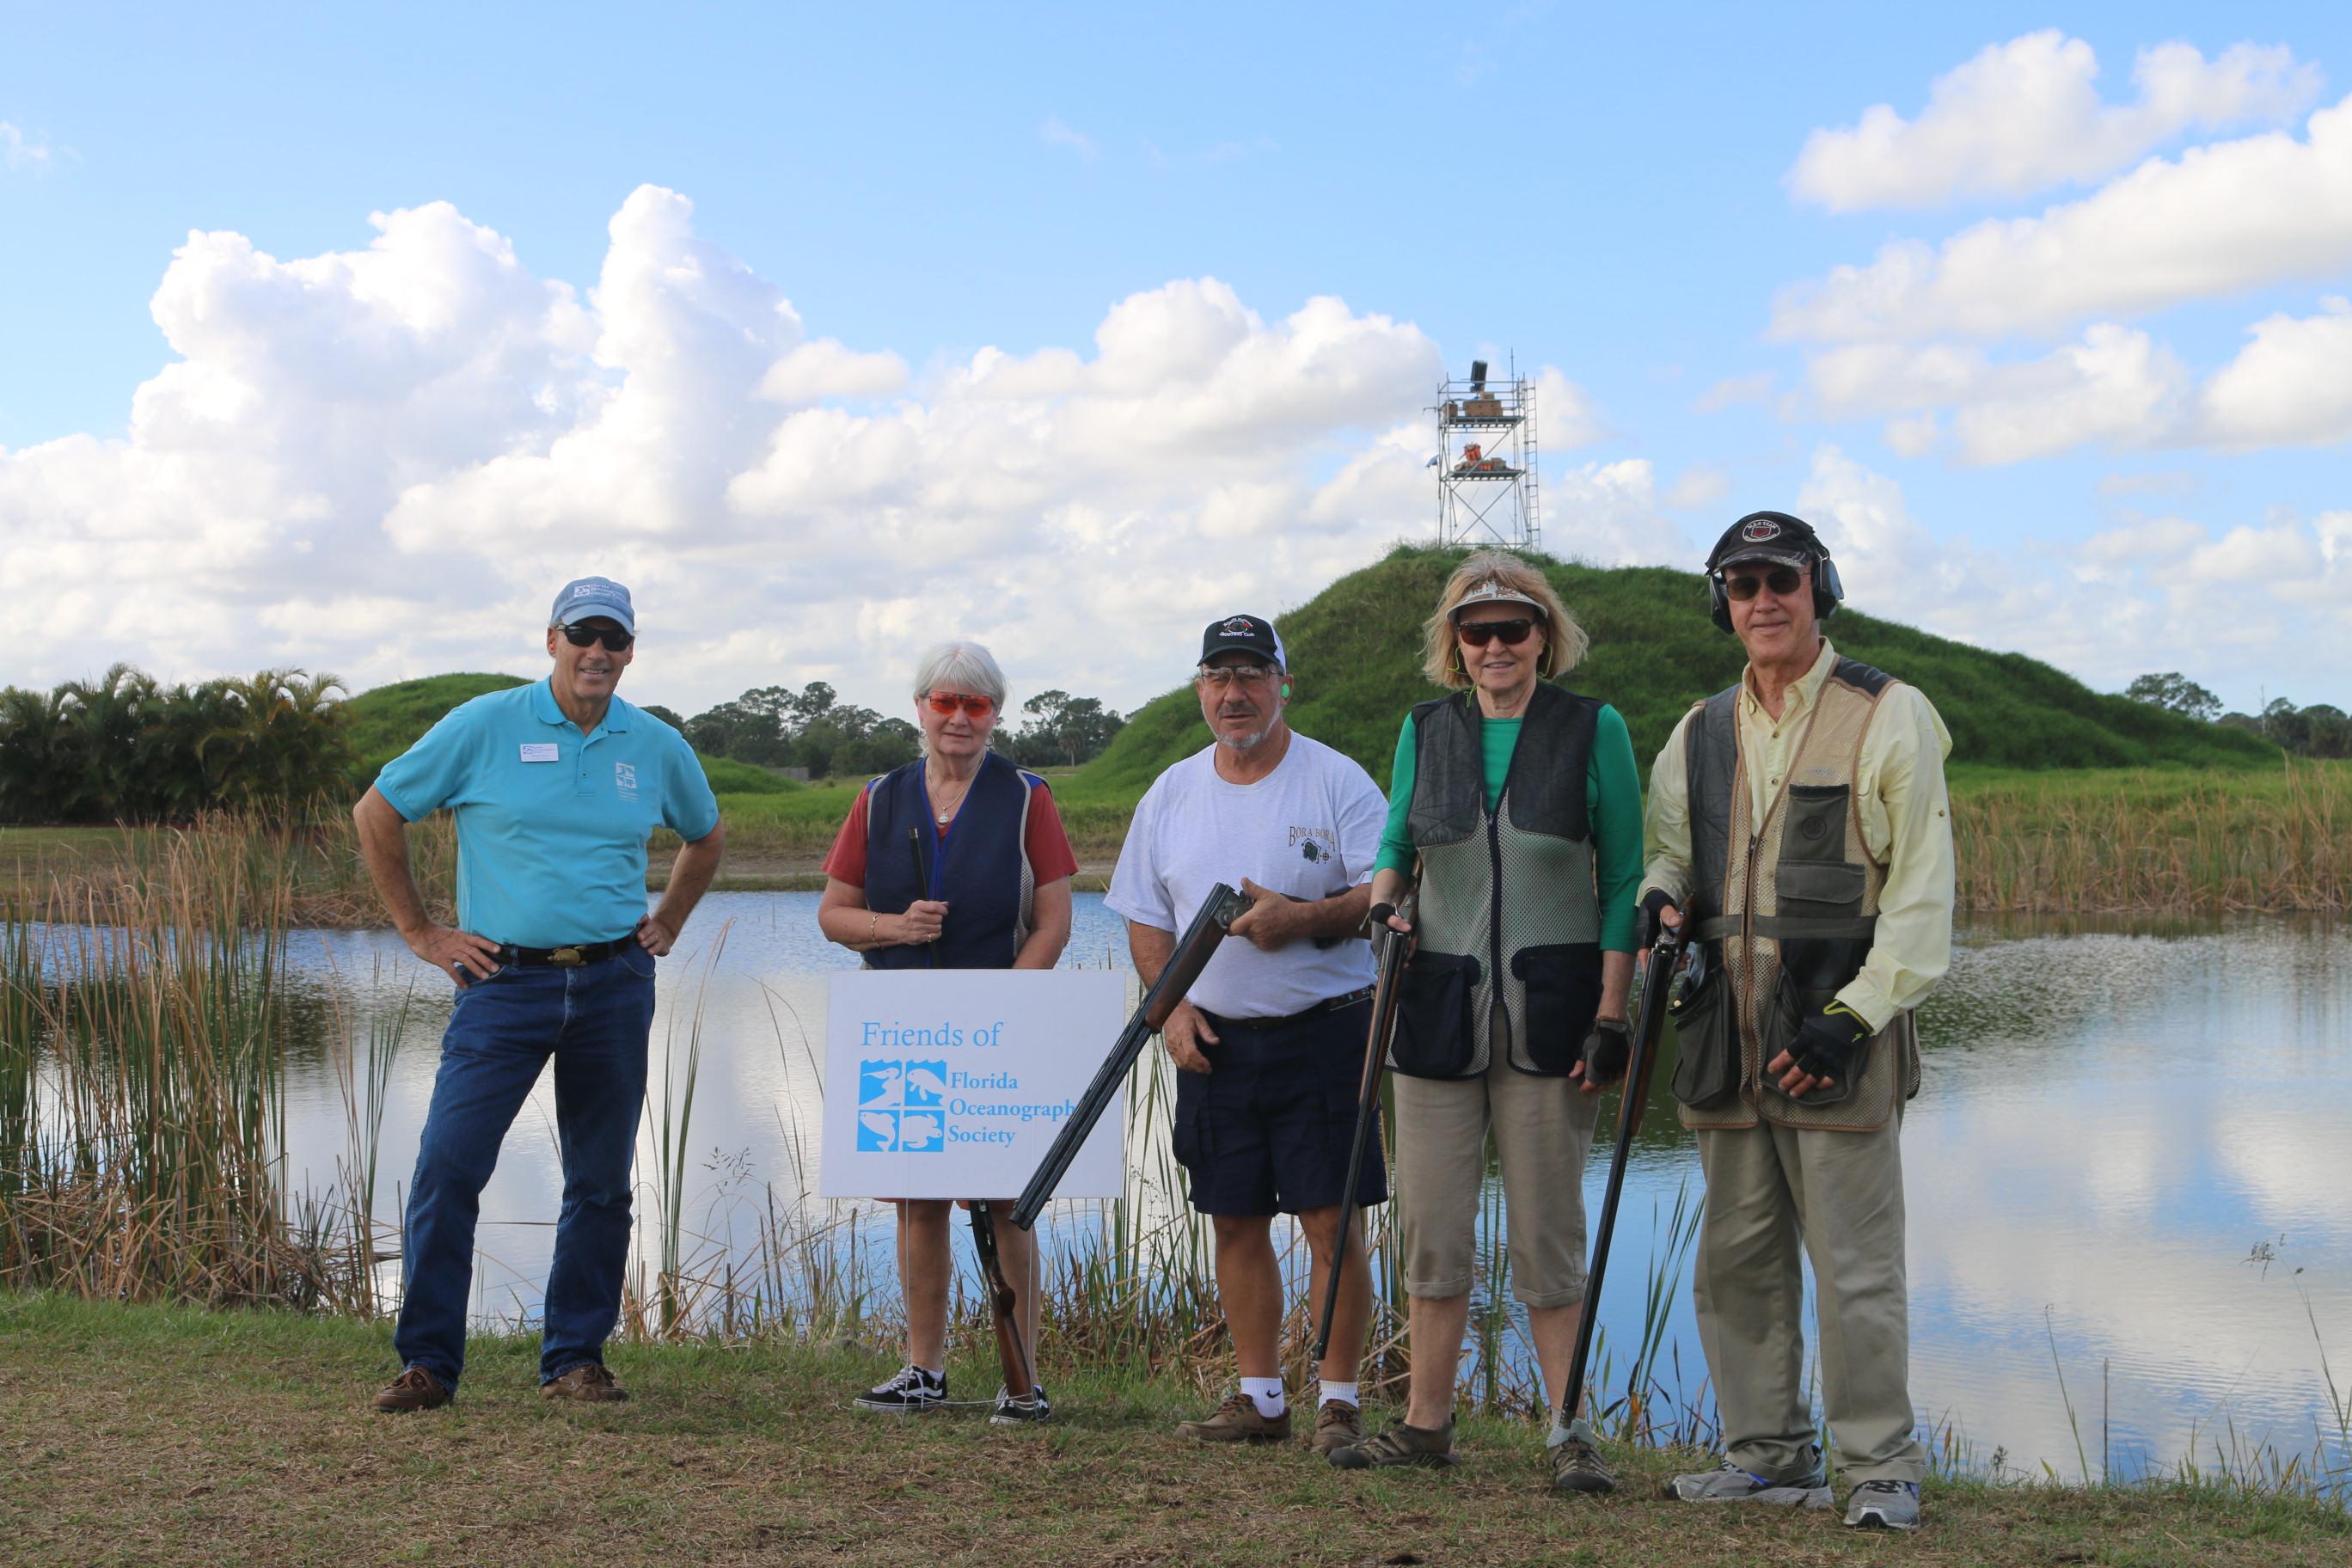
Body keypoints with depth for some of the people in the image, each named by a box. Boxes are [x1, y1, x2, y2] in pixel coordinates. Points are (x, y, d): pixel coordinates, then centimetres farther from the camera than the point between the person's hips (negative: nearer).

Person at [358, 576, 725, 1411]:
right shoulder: (484, 727, -3)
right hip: (505, 980, -3)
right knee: (447, 1165, -9)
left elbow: (706, 836, 26)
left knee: (602, 1182, 7)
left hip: (615, 986, 3)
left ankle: (576, 1359, 19)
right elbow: (376, 813, 4)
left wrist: (665, 926, 15)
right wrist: (421, 933, 3)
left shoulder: (658, 747, 7)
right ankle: (426, 1360, 2)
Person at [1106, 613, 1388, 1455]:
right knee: (1236, 1223, 9)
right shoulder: (1171, 794, 10)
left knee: (1332, 1223, -4)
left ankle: (1339, 1400, 6)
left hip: (1323, 1032, -4)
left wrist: (1299, 918, -23)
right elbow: (1146, 920, 14)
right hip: (1212, 1041, 5)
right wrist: (1172, 1008, -1)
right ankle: (1260, 1396, 20)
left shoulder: (1337, 781, -4)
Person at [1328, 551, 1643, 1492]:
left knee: (1547, 1232, 1)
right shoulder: (1426, 729, 8)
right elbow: (1397, 843, 19)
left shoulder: (1593, 732, -1)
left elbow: (1623, 883, 0)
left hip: (1550, 1009, -3)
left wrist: (1611, 1015, -7)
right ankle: (1426, 1424, 18)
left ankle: (1570, 1433, 11)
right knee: (1431, 1227, 6)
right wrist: (1383, 902, -4)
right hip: (1440, 1005, 3)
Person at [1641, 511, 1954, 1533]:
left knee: (1857, 1264, -4)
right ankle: (1769, 1454, 22)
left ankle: (1879, 1467, 8)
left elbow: (1921, 892, -6)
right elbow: (1669, 846, 26)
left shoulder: (1889, 719, -2)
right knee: (1738, 1258, 10)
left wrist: (1851, 1014, -14)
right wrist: (1661, 898, 1)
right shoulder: (1701, 733, 14)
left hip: (1837, 1033, -5)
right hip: (1728, 1036, 6)